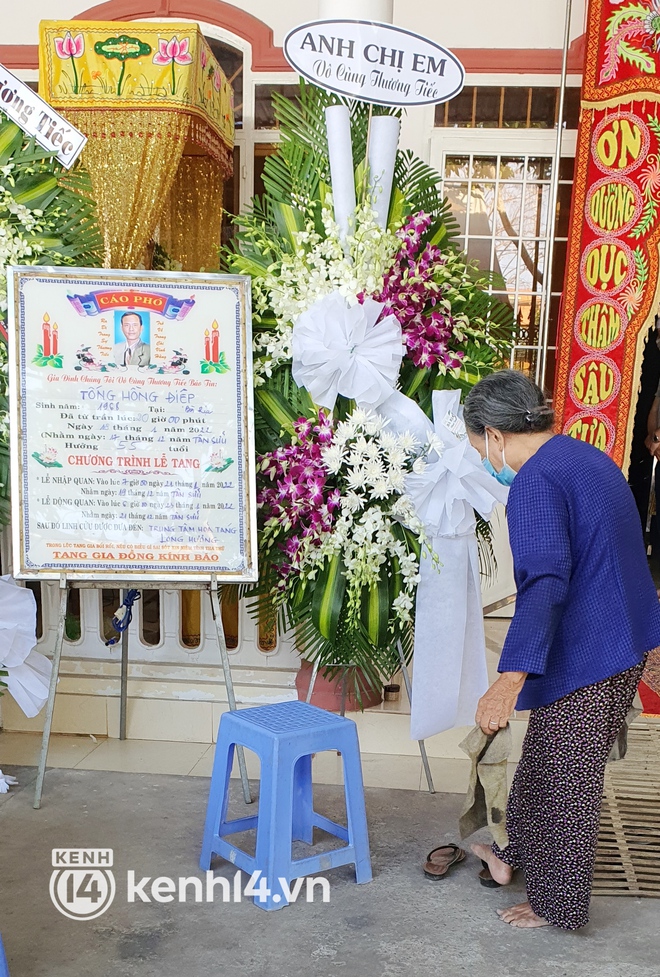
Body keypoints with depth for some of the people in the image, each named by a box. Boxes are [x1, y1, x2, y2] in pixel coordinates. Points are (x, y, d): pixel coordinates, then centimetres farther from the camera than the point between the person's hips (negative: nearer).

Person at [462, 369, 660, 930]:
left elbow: (545, 583, -32)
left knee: (565, 784, 8)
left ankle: (560, 906, 26)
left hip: (582, 661, -9)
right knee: (544, 764, 24)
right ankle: (518, 856, 42)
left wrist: (509, 682, -36)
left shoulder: (537, 481, -20)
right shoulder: (590, 459, 10)